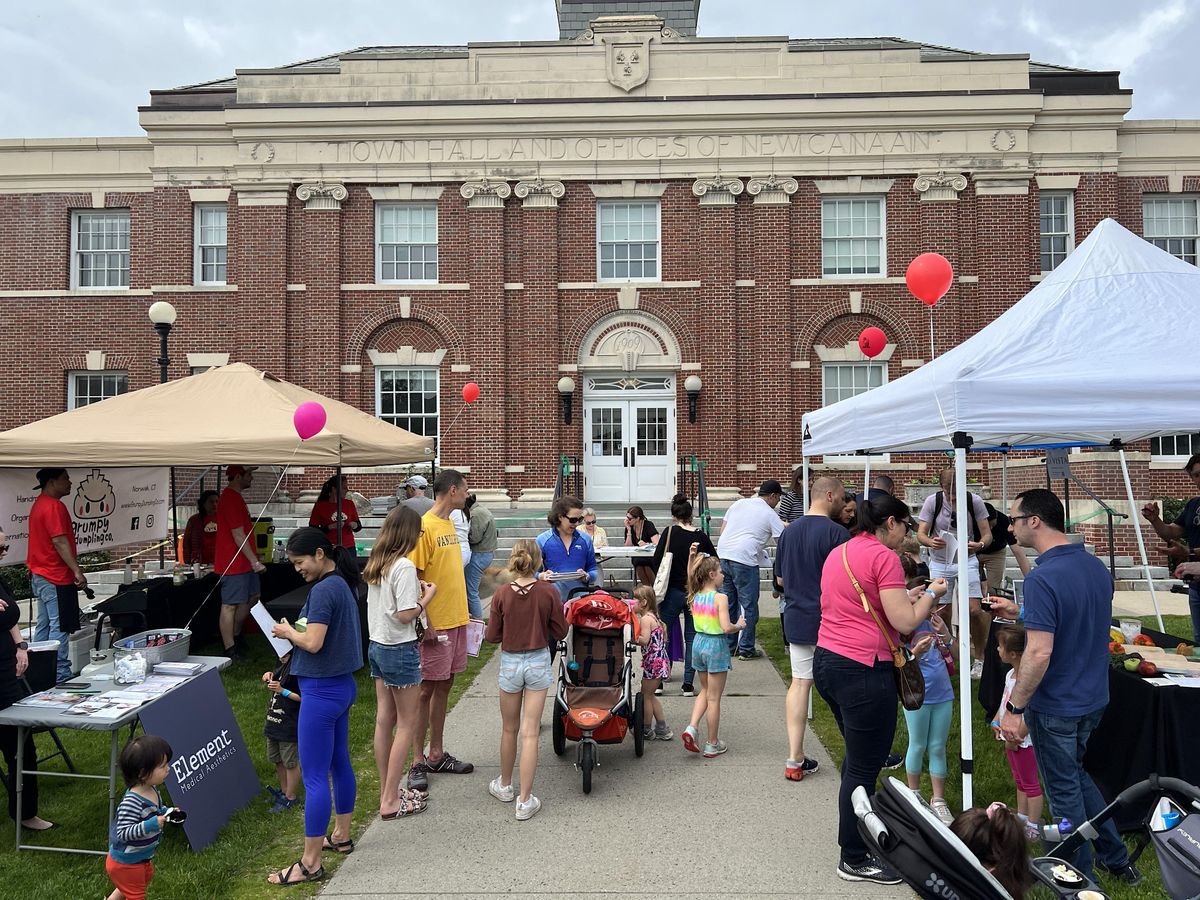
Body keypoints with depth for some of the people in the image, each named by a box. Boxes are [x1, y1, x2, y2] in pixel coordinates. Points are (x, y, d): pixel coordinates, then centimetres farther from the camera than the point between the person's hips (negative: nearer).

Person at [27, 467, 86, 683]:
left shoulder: (40, 504, 15)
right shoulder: (54, 506, -17)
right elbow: (59, 541, -22)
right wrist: (77, 570, -21)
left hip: (40, 575, 11)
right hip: (56, 577, -11)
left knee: (43, 626, 15)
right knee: (60, 627, -5)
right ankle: (61, 674, -1)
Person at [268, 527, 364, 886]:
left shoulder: (323, 590, -21)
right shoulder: (342, 585, 8)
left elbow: (312, 643, -25)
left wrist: (288, 631, -7)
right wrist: (296, 633, 6)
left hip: (322, 691, -10)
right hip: (341, 685, 10)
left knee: (314, 777, -1)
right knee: (340, 763, 20)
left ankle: (310, 863, 9)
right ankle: (341, 836, 36)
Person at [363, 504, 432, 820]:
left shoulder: (375, 564, 7)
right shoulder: (404, 566, -19)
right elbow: (406, 615, -22)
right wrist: (427, 596, -7)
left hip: (377, 646, 8)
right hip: (400, 650, -8)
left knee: (384, 720, 15)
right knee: (407, 724, 3)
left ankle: (387, 792, 26)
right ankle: (390, 802, 8)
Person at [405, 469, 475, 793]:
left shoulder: (449, 524, 12)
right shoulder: (425, 527, -16)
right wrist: (425, 624, -19)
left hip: (455, 620, 9)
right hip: (435, 624, -9)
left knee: (444, 687, 15)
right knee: (426, 690, 1)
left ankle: (436, 755, 26)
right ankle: (418, 762, 13)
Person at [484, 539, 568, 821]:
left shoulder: (502, 594, -12)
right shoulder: (548, 592, -12)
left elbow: (492, 636, -5)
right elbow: (560, 632, -4)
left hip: (510, 663, 1)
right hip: (538, 662, -1)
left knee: (509, 729, 18)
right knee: (530, 732, 3)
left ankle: (504, 785, 37)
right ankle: (525, 800, 6)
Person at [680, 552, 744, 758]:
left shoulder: (695, 596, 0)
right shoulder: (720, 598, -18)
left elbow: (690, 576, 21)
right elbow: (726, 627, -25)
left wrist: (691, 556, 17)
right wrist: (739, 626, -6)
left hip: (698, 643, 6)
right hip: (716, 645, -6)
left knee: (705, 690, 24)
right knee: (713, 697, 6)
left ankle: (691, 728, 8)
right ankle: (712, 745, 17)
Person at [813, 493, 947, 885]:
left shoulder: (839, 552, 14)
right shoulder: (883, 556, -12)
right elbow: (904, 622, -15)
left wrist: (907, 597, 18)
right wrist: (930, 594, 2)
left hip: (826, 661, 9)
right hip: (863, 671, -9)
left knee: (858, 755, 23)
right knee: (864, 768, 4)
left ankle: (855, 836, 36)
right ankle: (854, 860, 18)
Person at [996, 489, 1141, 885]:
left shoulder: (1042, 578, -26)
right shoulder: (1096, 567, 1)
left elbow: (1039, 653, -29)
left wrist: (1014, 707, -20)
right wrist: (1020, 612, 12)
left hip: (1055, 707, -8)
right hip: (1093, 699, 8)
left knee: (1064, 791, 10)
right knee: (1075, 774, 28)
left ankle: (1081, 878, 26)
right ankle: (1116, 859, 37)